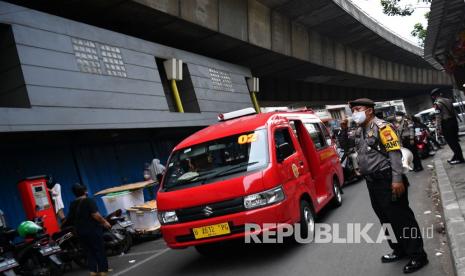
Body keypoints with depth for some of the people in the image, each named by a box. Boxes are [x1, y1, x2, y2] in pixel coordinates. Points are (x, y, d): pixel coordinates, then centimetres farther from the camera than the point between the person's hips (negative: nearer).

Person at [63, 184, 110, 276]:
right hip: (93, 229, -6)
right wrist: (104, 222, -11)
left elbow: (71, 218, 14)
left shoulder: (72, 204, 5)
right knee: (99, 250, 4)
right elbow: (95, 215, -23)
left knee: (89, 251, 14)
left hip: (80, 231, 6)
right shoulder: (89, 201, -14)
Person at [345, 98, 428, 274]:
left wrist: (397, 179, -24)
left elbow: (395, 153, -17)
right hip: (372, 182, 9)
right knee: (386, 219, 16)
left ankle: (418, 256, 6)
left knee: (401, 218, -3)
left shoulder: (381, 127, -11)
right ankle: (399, 250, 30)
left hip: (387, 180, -9)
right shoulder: (359, 131, 13)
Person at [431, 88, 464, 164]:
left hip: (446, 124, -8)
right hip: (454, 121, 8)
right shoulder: (448, 100, 14)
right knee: (454, 141, 15)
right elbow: (454, 112, 18)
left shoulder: (437, 103, -10)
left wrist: (439, 128, -13)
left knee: (451, 142, -2)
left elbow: (438, 117, -15)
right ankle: (456, 156, 23)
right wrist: (455, 122, 22)